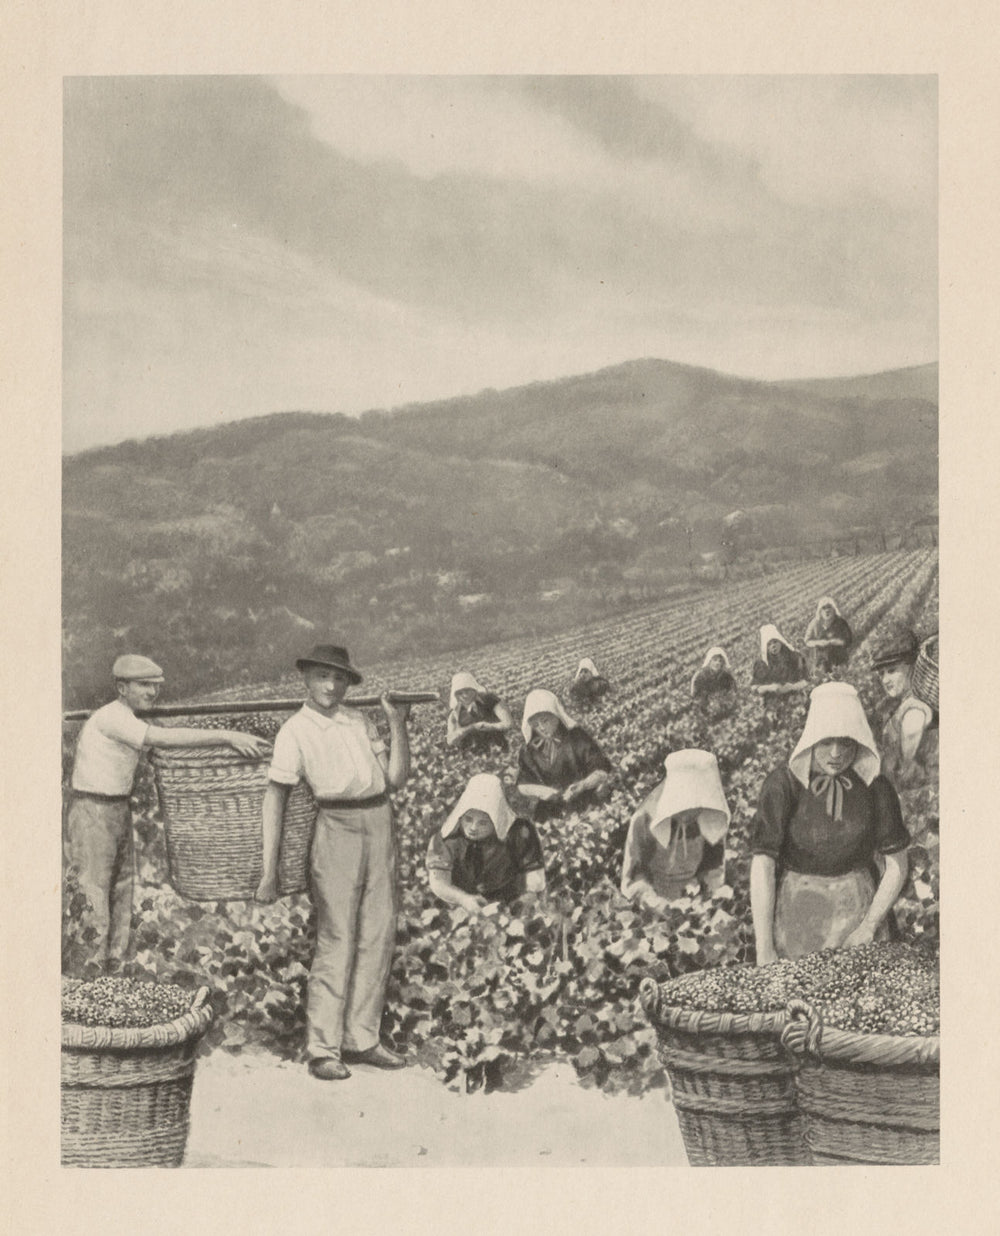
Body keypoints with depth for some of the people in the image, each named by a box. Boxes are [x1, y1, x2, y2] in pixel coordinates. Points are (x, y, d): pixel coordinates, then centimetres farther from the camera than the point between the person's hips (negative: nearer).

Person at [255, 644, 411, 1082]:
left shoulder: (359, 721, 16)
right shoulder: (295, 730, 0)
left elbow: (395, 779, 10)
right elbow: (274, 799, -3)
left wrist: (398, 726, 3)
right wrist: (269, 870, -9)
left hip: (379, 824, 6)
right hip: (336, 827, -6)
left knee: (378, 935, 8)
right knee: (336, 939, -6)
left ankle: (361, 1039, 18)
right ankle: (323, 1049, 3)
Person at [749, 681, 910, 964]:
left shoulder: (876, 787, -6)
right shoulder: (783, 784, -14)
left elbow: (896, 867, 1)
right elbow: (762, 866, -17)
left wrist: (868, 927, -8)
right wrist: (764, 951, -20)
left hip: (861, 908, 2)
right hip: (797, 913, -2)